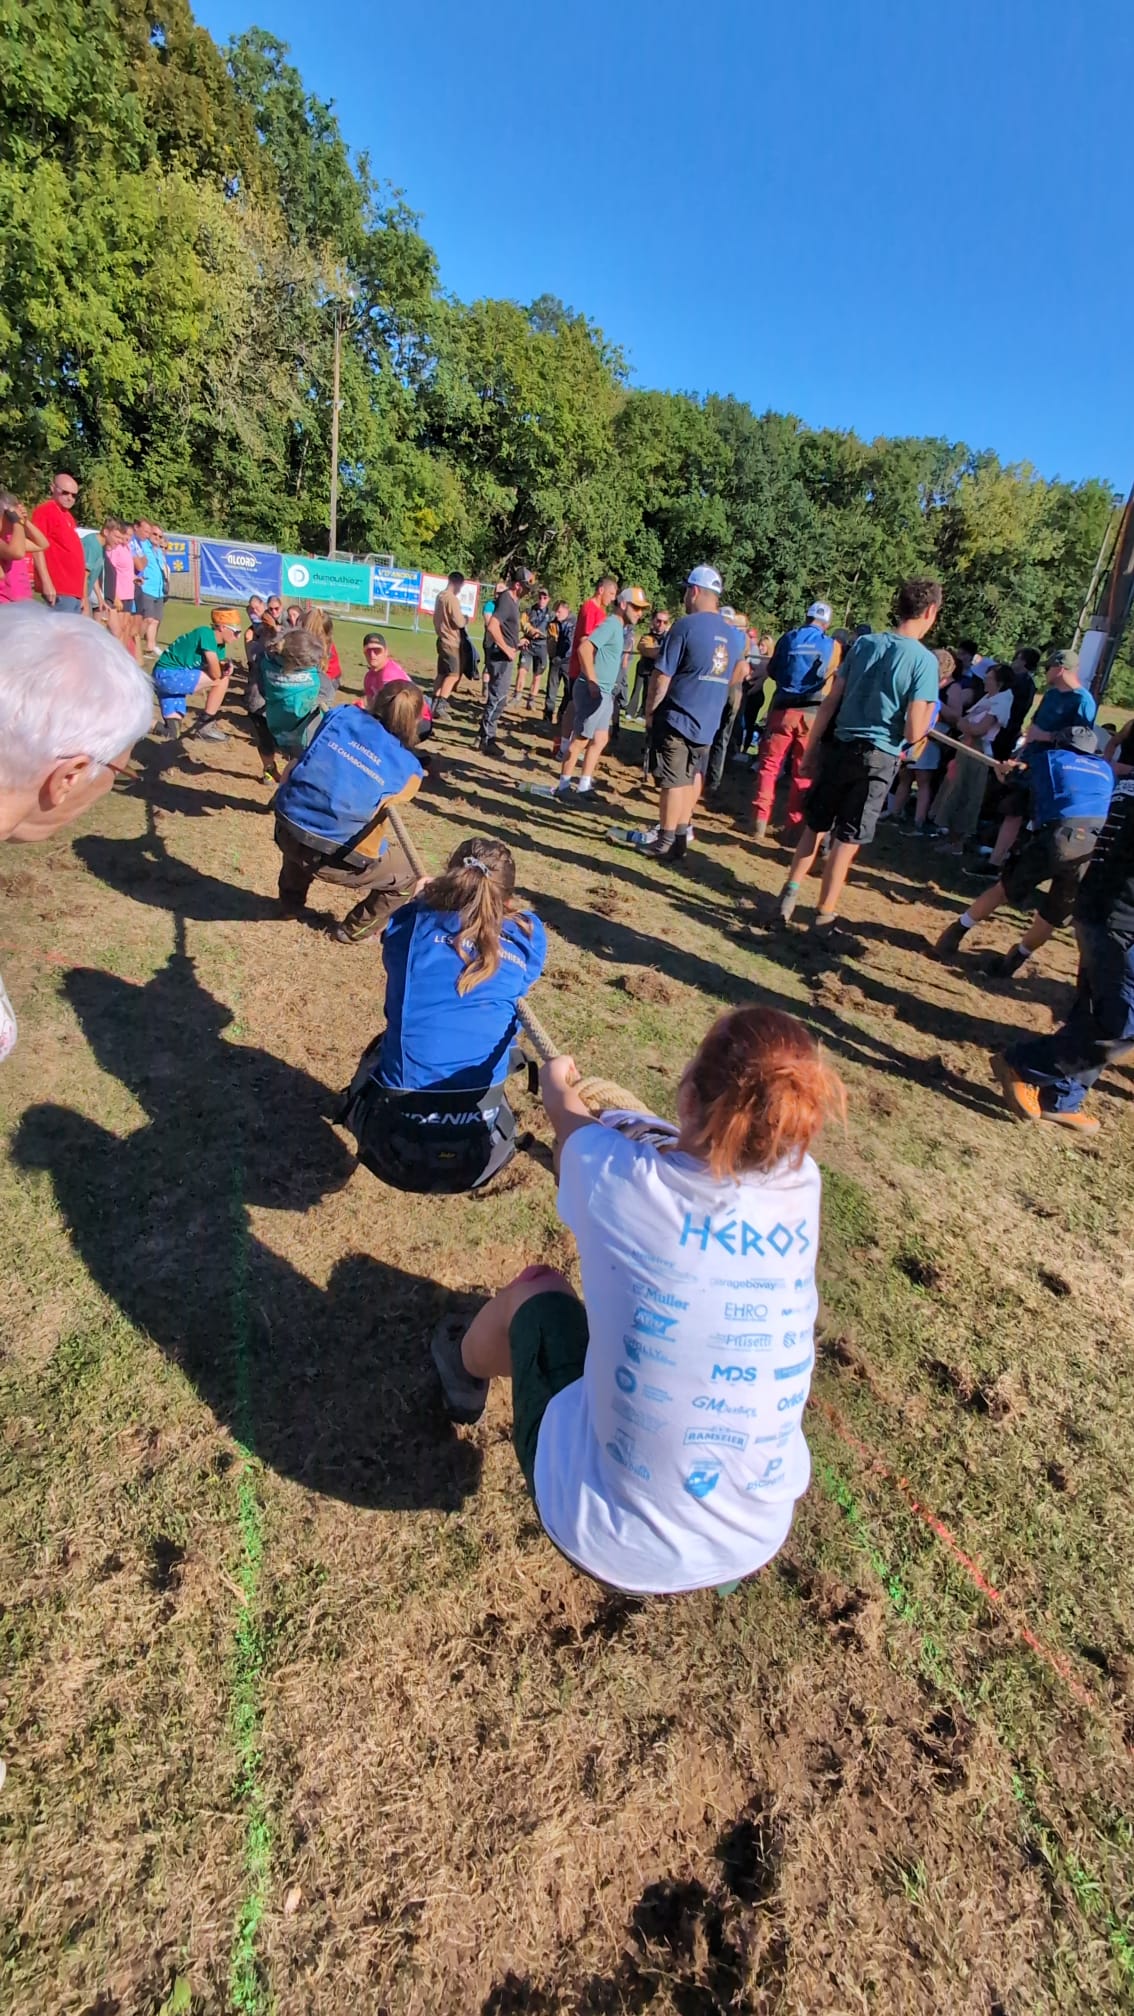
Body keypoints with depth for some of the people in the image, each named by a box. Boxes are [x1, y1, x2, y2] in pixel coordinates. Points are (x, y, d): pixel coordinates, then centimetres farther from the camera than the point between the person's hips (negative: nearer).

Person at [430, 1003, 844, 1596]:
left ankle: (467, 1371, 48)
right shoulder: (800, 1184, -14)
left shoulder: (620, 1177, -23)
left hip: (606, 1542, -3)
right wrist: (629, 1117, 28)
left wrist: (557, 1082, 26)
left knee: (534, 1288, 16)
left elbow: (569, 1115, 2)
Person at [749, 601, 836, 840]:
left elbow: (772, 671, 13)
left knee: (769, 764, 6)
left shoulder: (788, 638, 3)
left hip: (783, 709, 0)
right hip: (812, 713, 1)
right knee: (804, 772, 7)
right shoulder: (831, 645, 3)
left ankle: (760, 820, -1)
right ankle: (794, 825, 9)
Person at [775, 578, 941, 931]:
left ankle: (790, 892, 13)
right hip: (878, 758, -3)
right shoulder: (925, 660, -9)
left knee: (815, 825, 18)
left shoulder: (863, 644, 3)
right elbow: (913, 732, -13)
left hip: (839, 747, 3)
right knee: (847, 839, 5)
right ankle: (824, 915, 11)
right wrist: (928, 714, 7)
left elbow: (829, 703, 3)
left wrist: (810, 749, 10)